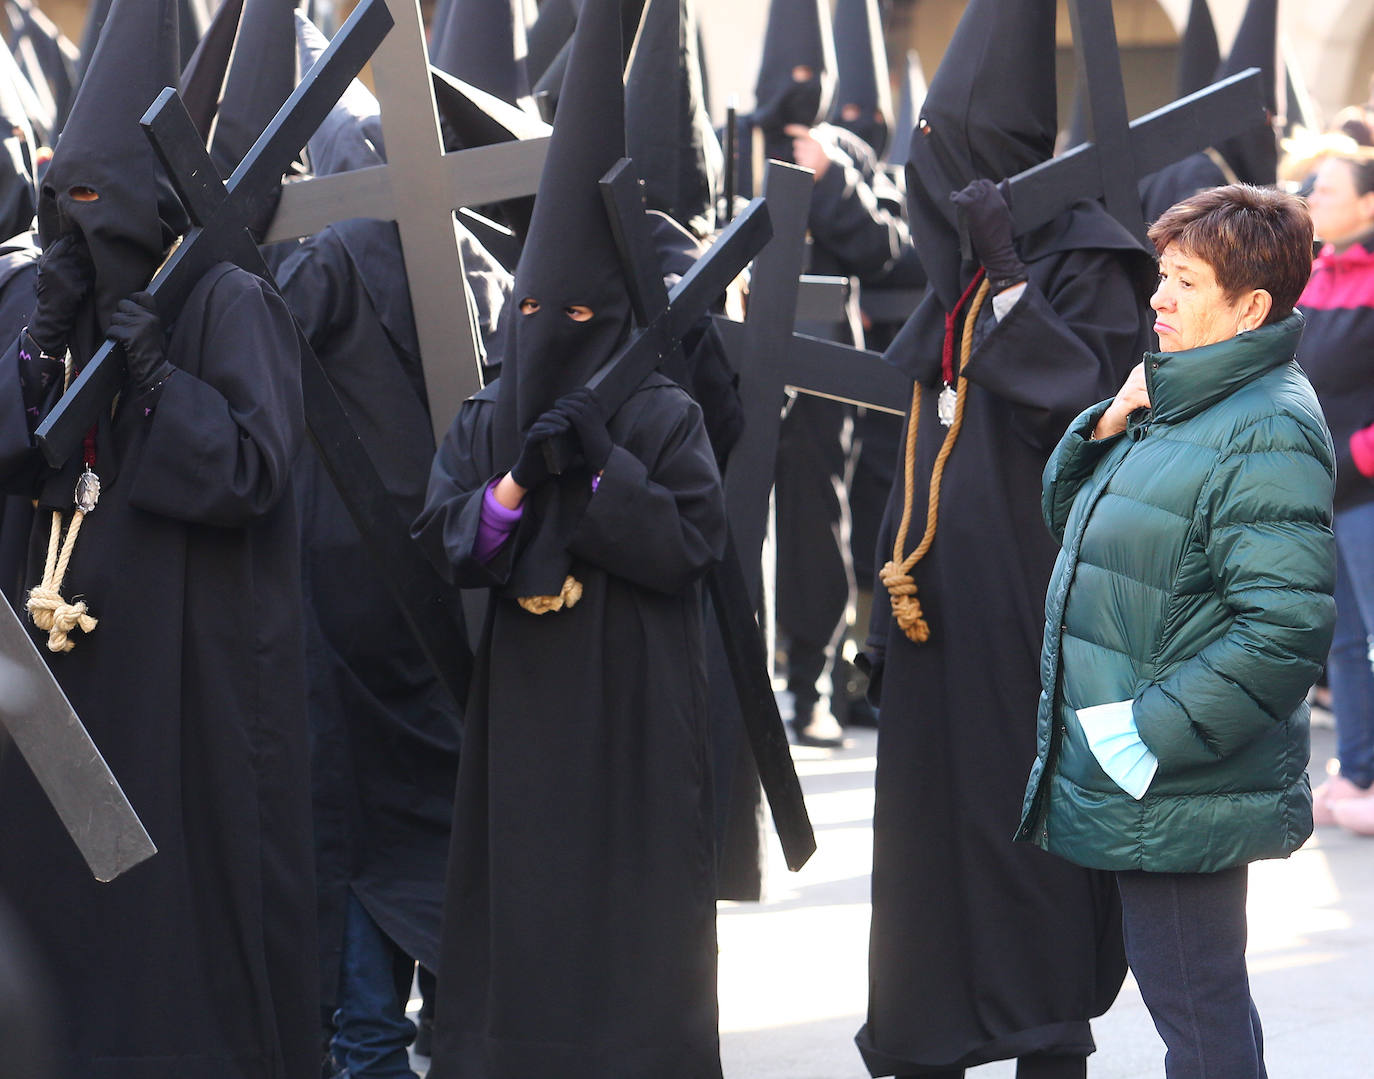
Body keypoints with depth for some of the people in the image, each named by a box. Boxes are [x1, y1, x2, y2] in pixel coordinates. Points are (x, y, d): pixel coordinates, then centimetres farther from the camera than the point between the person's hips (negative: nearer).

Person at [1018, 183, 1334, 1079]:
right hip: (1123, 779, 10)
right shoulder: (1174, 404, 13)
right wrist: (1105, 429, 5)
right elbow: (1069, 518, 24)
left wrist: (1149, 733, -25)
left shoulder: (1268, 433, -18)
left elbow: (1283, 631, -25)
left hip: (1180, 798, -10)